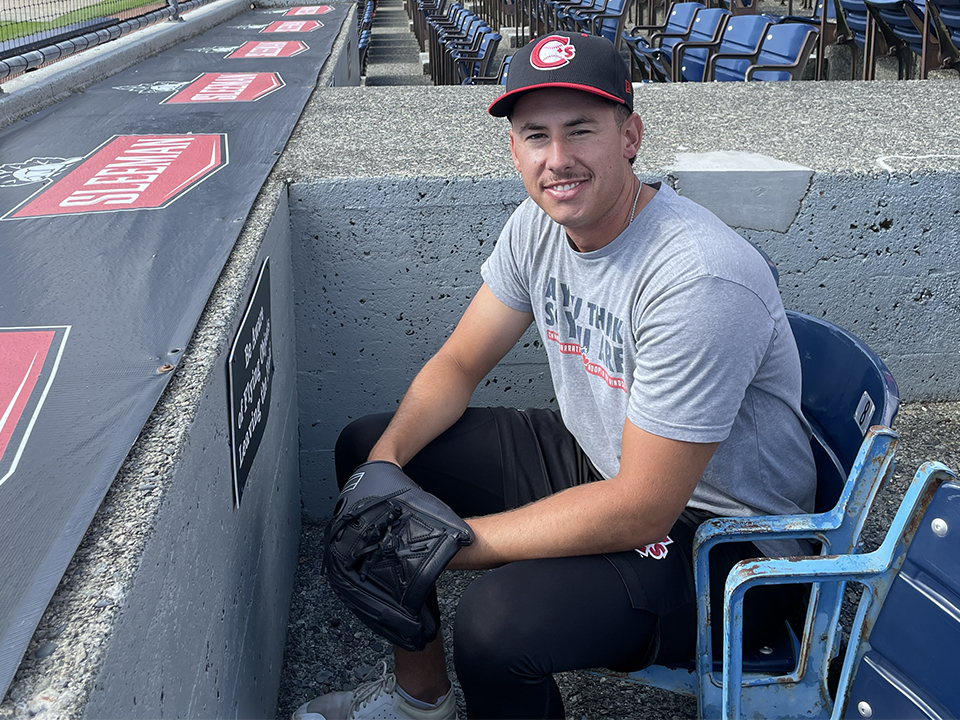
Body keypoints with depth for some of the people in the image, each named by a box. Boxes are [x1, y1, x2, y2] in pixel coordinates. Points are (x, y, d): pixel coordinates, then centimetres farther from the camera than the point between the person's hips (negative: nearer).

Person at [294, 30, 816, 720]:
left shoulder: (700, 279, -31)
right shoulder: (542, 223, -6)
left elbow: (642, 511, -29)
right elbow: (458, 364, 4)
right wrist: (381, 465, -14)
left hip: (726, 533, -7)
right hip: (594, 460, 8)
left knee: (500, 620, -34)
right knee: (365, 444, 6)